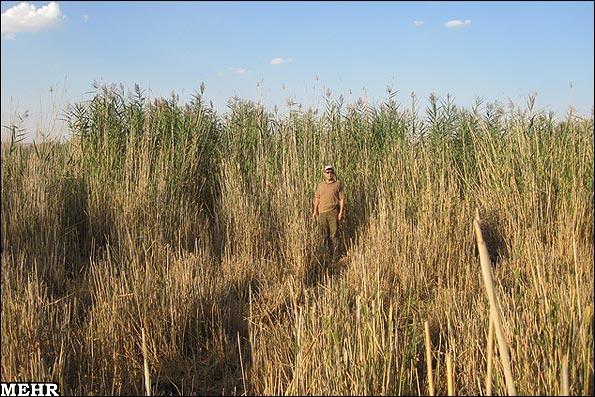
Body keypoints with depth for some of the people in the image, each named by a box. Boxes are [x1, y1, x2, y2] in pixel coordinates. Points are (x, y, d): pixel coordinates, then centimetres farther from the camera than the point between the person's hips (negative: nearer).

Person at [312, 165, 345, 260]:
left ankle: (335, 254, 4)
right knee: (323, 234, 7)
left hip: (333, 212, -3)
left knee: (334, 234, -3)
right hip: (322, 213, 3)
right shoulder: (320, 185, 12)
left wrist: (341, 212, -6)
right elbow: (317, 198, 17)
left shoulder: (338, 184, 1)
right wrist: (315, 211, 12)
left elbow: (342, 198, 1)